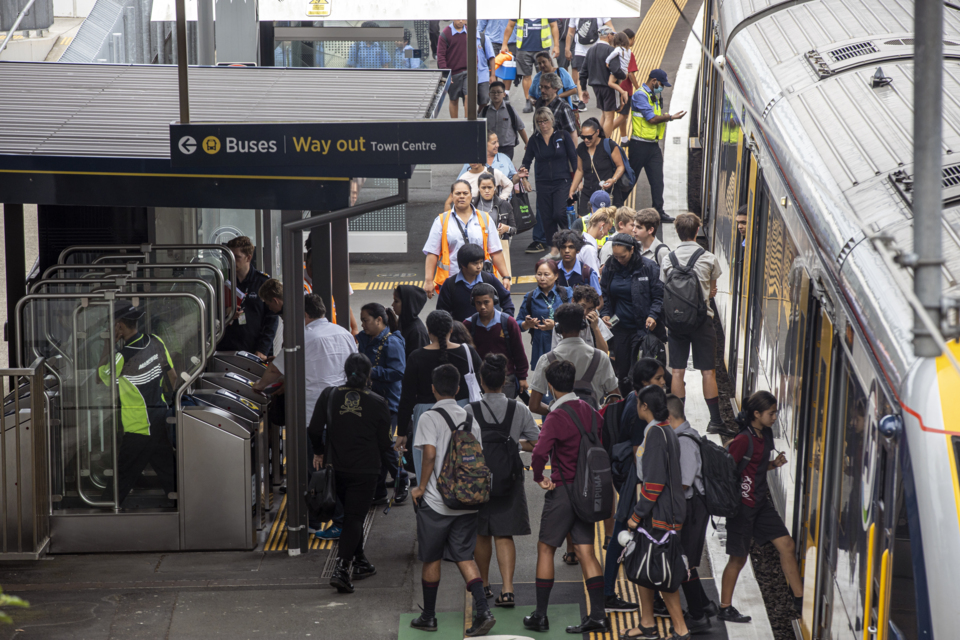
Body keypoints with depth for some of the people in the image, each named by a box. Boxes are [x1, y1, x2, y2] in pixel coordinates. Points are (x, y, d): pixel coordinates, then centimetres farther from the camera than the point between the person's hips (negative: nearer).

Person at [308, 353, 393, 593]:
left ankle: (360, 563, 30)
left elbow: (314, 431, 1)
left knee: (352, 515, 20)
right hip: (365, 470, -3)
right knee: (355, 517, -1)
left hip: (337, 467, 3)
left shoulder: (329, 396, -3)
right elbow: (385, 443, -4)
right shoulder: (377, 404, -8)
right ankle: (341, 569, -14)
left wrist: (318, 453, 19)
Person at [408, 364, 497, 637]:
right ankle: (483, 610, -8)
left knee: (431, 558, 10)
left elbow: (429, 454, -19)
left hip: (436, 501, -4)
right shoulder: (469, 418, 6)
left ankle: (428, 617, 20)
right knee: (464, 557, 9)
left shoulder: (430, 417, -10)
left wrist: (421, 487, -8)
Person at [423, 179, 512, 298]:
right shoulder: (441, 221, 11)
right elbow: (432, 254, 5)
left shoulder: (485, 220, 15)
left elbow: (495, 252, 12)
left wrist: (506, 277, 5)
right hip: (450, 280, -1)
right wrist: (428, 280, -2)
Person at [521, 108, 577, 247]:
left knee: (559, 213, -20)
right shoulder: (534, 140, 7)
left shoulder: (563, 136, 1)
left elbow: (574, 157, 2)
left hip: (562, 182, -3)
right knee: (546, 218, 1)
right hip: (543, 184, 3)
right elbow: (527, 161, 10)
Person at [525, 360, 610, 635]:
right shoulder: (589, 411, 5)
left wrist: (539, 477, -13)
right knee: (586, 551, 6)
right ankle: (597, 615, 1)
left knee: (546, 549, 6)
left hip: (562, 489, -6)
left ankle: (540, 615, 11)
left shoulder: (556, 417, -17)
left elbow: (540, 452, -30)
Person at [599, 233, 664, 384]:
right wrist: (605, 314, 1)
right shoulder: (610, 268, 6)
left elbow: (659, 296, -3)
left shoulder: (648, 267, -6)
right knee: (621, 370, 8)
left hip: (644, 327, -4)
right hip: (619, 328, 4)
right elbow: (604, 295, 18)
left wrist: (653, 316, -17)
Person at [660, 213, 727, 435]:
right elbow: (712, 291, 8)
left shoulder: (667, 259, 0)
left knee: (677, 372, 6)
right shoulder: (709, 258, -3)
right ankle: (715, 420, 2)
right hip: (702, 317, -1)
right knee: (708, 371, 2)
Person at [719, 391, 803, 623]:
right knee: (739, 557, 3)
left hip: (761, 502, 8)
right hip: (743, 505, -8)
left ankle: (799, 598, 18)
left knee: (786, 545, 7)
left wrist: (775, 463, 0)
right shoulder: (743, 440, -21)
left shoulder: (766, 434, 6)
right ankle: (725, 608, 16)